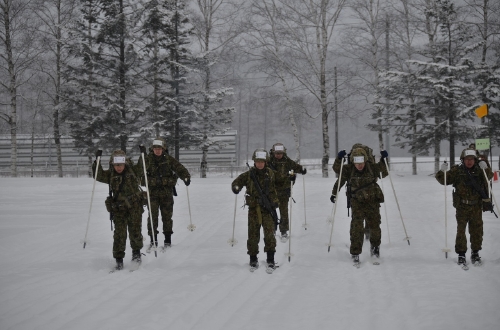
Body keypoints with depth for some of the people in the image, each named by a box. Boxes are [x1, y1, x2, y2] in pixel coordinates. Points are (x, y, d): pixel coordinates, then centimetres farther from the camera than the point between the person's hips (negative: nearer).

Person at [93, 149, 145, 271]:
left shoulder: (133, 171, 2)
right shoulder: (110, 175, 3)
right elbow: (98, 175, -5)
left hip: (134, 206, 0)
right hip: (119, 208, 1)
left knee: (135, 232, -4)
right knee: (119, 234, -3)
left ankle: (136, 251, 22)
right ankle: (119, 260, 4)